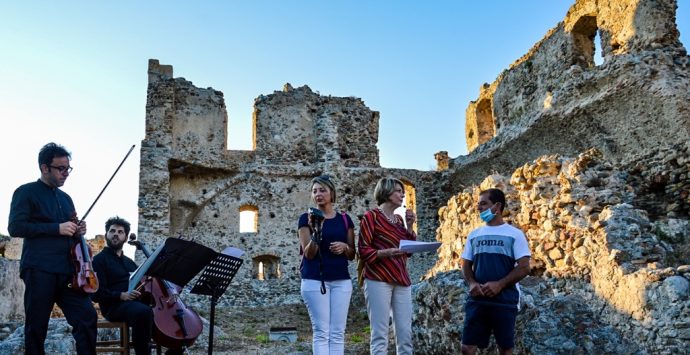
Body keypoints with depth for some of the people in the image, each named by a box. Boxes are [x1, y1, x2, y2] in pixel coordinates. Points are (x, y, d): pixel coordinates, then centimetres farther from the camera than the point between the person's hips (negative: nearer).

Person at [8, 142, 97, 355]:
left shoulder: (66, 198, 20)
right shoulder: (26, 192, 2)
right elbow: (15, 227, -11)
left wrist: (77, 231, 5)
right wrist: (57, 228, -15)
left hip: (68, 271, 5)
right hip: (39, 270, -5)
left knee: (87, 317, -6)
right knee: (36, 328, 2)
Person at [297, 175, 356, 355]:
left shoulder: (345, 219, 10)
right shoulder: (306, 218, 1)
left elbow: (352, 254, 13)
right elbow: (309, 254, -7)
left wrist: (344, 247, -9)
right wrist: (315, 231, -22)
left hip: (341, 280, 3)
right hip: (315, 280, -3)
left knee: (338, 332, 1)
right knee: (321, 332, -5)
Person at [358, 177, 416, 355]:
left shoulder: (399, 219, 18)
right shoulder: (371, 216, -1)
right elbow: (363, 251, -7)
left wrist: (409, 226, 7)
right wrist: (387, 252, -21)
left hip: (401, 280, 7)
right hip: (378, 280, -6)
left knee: (405, 334, 3)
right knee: (380, 335, -9)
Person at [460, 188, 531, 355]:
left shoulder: (514, 234, 0)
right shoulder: (474, 234, 12)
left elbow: (524, 267, -6)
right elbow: (466, 265, 13)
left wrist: (499, 285, -17)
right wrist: (471, 283, -8)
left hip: (505, 300, -3)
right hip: (477, 299, 3)